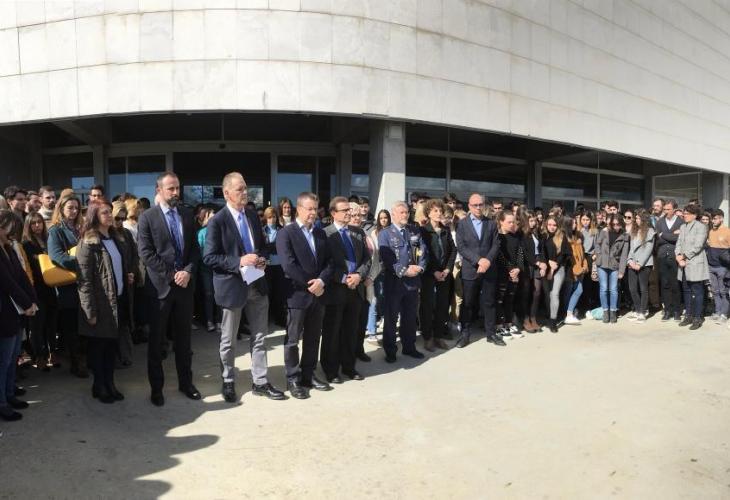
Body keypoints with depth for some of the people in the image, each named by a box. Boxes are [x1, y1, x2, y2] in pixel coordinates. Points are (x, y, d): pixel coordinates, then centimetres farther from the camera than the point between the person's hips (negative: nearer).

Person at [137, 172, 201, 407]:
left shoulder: (187, 215, 8)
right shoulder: (148, 217, -4)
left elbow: (194, 248, 7)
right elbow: (146, 253, -10)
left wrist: (188, 271, -9)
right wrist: (171, 276, -14)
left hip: (184, 284, 4)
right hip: (160, 286, -3)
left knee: (183, 338, 12)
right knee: (156, 340, 8)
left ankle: (186, 382, 25)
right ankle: (156, 387, 21)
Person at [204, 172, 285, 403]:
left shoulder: (253, 215, 7)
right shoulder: (217, 221, -12)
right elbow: (209, 257, -14)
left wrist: (262, 259, -4)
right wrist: (239, 262, -23)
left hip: (257, 284, 5)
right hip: (232, 286, -5)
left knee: (260, 336, 11)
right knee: (228, 340, 11)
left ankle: (260, 382, 23)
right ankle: (228, 382, 29)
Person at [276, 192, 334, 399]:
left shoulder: (321, 233, 12)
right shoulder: (286, 233, -8)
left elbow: (329, 262, 7)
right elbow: (289, 265, -18)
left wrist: (321, 281, -11)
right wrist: (310, 285, -14)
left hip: (318, 294, 6)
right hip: (297, 294, -6)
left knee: (313, 338, 14)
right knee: (293, 339, 5)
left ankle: (308, 375, 26)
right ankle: (293, 380, 17)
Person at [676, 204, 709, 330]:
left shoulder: (701, 227, -5)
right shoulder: (683, 227, 16)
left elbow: (697, 246, -13)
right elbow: (678, 244, 11)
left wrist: (684, 256, -10)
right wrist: (678, 256, -5)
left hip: (695, 264, -6)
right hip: (683, 264, 7)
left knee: (697, 292, -2)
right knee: (686, 291, 11)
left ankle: (697, 318, 2)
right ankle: (688, 315, 18)